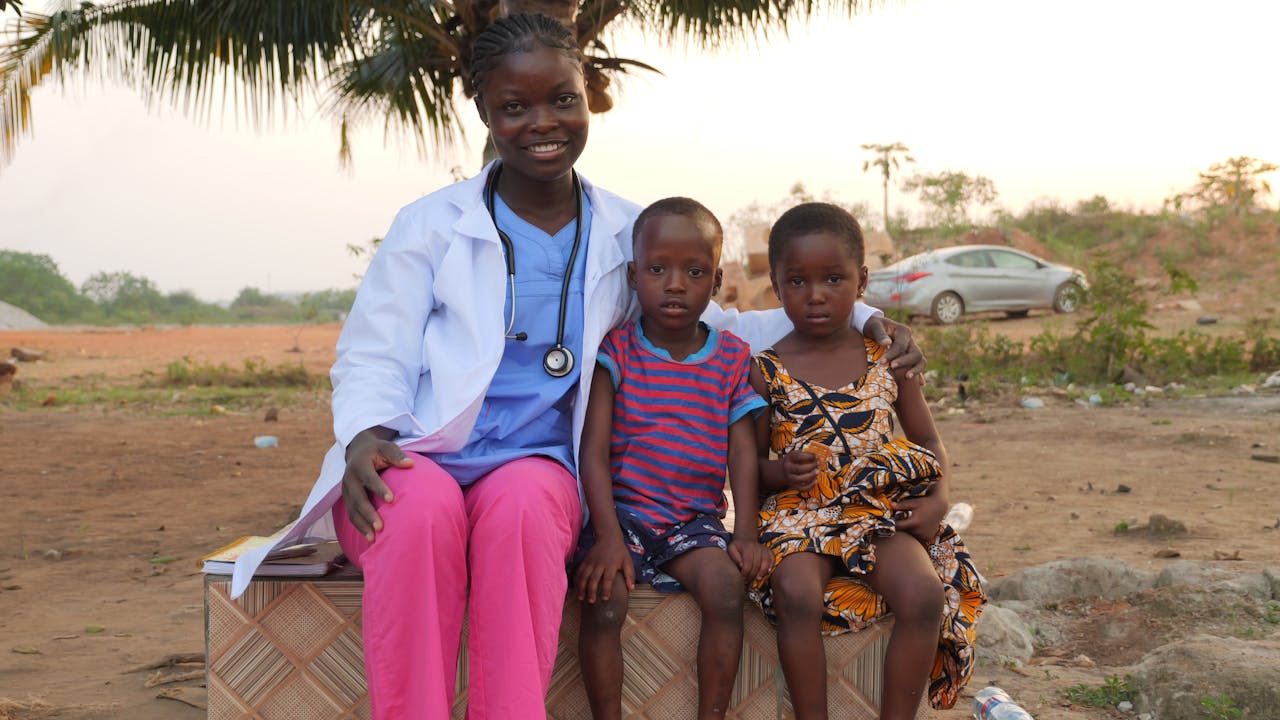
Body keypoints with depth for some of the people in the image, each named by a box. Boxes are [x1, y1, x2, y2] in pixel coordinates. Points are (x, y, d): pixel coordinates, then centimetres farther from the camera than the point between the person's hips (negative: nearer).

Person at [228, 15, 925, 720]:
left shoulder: (627, 235, 15)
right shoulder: (432, 225, 8)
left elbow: (709, 330, 21)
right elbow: (373, 356, 5)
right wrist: (364, 436, -18)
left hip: (535, 469, 1)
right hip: (414, 460, -1)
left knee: (522, 503, -36)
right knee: (422, 508, -37)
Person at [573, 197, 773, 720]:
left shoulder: (733, 357, 6)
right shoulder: (617, 349, -1)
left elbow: (743, 452, 3)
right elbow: (594, 448, -7)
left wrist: (746, 532, -11)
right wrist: (608, 536, -18)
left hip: (696, 518, 2)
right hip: (623, 509, -1)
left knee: (728, 589, -25)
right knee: (602, 601, -27)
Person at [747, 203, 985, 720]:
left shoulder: (888, 358, 8)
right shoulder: (766, 371, 2)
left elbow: (927, 441, 15)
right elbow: (750, 464, 8)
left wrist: (938, 498, -4)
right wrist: (781, 471, -16)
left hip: (883, 512, 2)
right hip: (800, 514, -2)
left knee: (925, 594, -27)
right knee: (798, 595, -34)